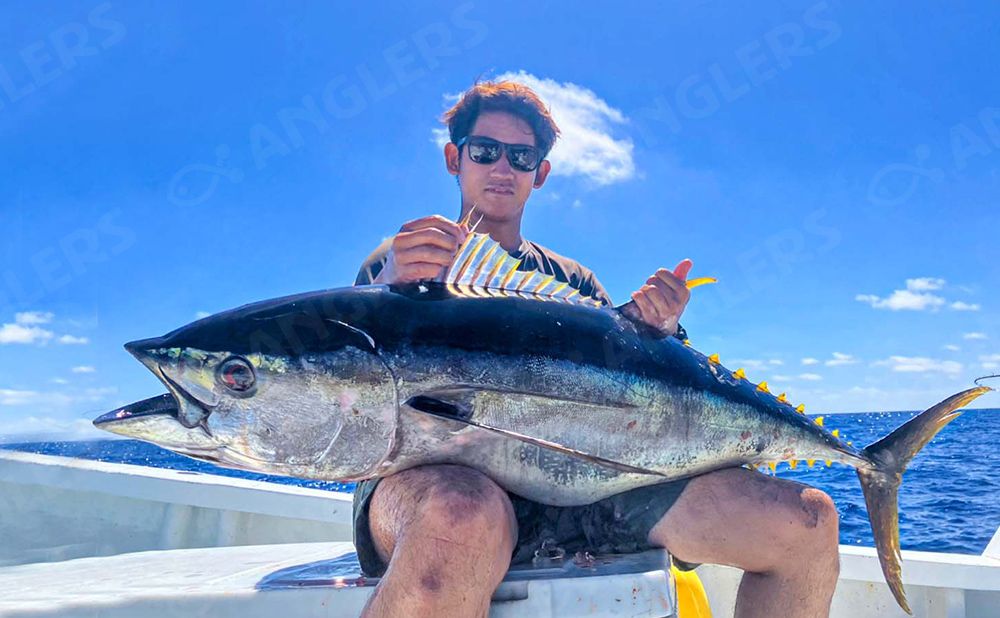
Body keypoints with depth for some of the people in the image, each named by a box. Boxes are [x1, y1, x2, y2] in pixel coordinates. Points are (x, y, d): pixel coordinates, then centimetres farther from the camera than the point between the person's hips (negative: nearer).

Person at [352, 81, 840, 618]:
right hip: (437, 477, -4)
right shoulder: (404, 262, 16)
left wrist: (654, 334, -5)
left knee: (807, 520, -12)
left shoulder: (572, 281, 27)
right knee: (462, 521, -45)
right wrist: (388, 291, -21)